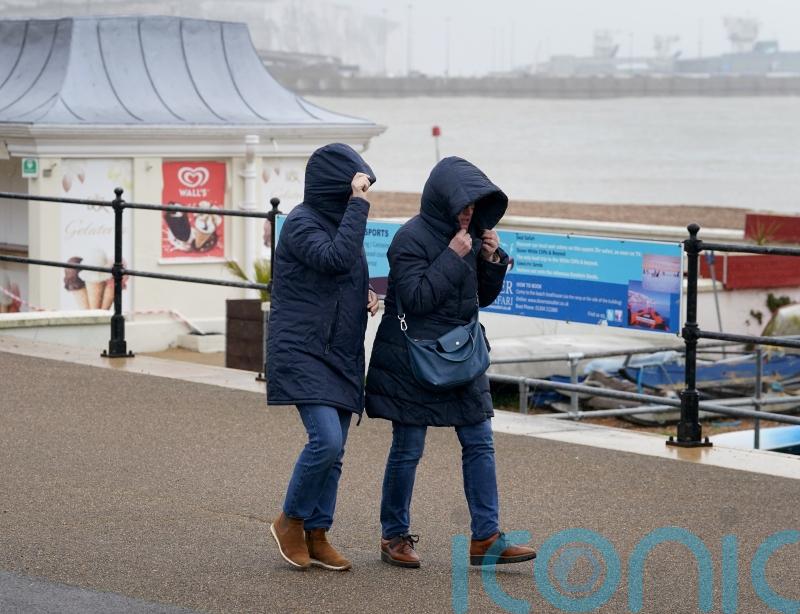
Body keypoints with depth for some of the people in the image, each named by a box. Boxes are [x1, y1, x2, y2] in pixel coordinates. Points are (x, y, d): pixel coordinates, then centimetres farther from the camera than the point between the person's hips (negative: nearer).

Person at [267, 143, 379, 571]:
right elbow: (335, 259, -28)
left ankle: (316, 537, 16)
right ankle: (290, 520, 2)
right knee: (325, 439, -18)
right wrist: (358, 204, -25)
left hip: (340, 354, 8)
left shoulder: (340, 220, 12)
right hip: (303, 351, -8)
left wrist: (367, 296, 3)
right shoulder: (301, 223, -12)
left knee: (334, 450, 7)